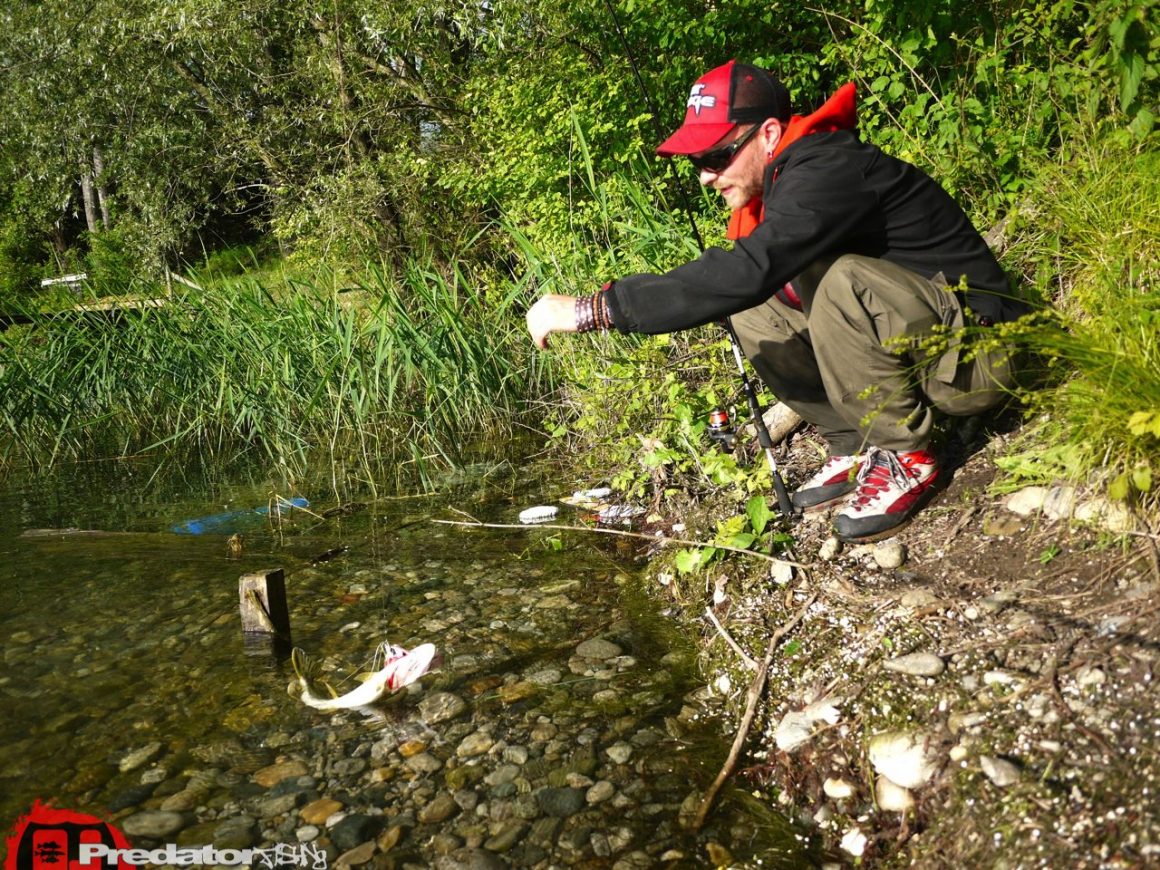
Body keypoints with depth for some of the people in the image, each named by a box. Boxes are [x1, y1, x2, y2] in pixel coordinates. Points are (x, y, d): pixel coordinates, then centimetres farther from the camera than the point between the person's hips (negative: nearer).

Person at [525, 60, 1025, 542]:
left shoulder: (830, 173, -25)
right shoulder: (781, 180, 4)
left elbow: (748, 271, -39)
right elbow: (746, 282, 10)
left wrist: (591, 310, -38)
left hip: (975, 355, -9)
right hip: (910, 350, 9)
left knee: (846, 282, -34)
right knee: (752, 313, -1)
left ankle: (905, 457, -14)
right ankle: (856, 445, 4)